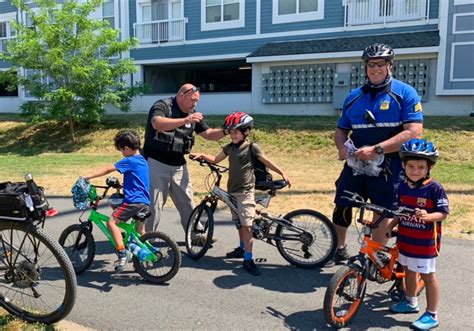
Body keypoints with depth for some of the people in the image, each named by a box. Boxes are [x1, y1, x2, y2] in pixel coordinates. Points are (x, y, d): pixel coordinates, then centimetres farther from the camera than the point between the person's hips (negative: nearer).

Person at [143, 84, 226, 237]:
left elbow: (209, 134, 10)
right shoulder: (162, 106, -11)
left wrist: (225, 131, -10)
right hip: (157, 163, -6)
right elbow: (157, 123, -33)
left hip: (179, 165, 6)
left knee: (187, 202, 11)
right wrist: (185, 120, -43)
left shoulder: (192, 114, 9)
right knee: (153, 204, -1)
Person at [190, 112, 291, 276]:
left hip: (246, 191, -6)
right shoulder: (229, 147, 8)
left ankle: (248, 259, -8)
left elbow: (267, 161, -4)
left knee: (246, 224, -10)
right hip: (232, 190, 6)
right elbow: (216, 160, 21)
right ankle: (242, 248, 34)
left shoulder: (251, 147, -8)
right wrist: (201, 155, 8)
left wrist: (283, 173, -11)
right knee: (239, 223, 18)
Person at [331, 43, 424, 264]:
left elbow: (414, 132, -15)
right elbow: (341, 130, 17)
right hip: (355, 164, 4)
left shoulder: (405, 93, -4)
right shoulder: (354, 97, 10)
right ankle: (339, 247, 27)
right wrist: (342, 147, -6)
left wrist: (376, 149, -22)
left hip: (387, 167, -3)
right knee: (342, 205, 3)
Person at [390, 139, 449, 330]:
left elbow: (443, 213, -14)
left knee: (427, 275, 4)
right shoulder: (402, 187, 2)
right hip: (405, 239, 6)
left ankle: (431, 315, 16)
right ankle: (410, 302, 41)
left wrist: (428, 216, -31)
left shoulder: (435, 188, -15)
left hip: (425, 241, -6)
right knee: (409, 270, 20)